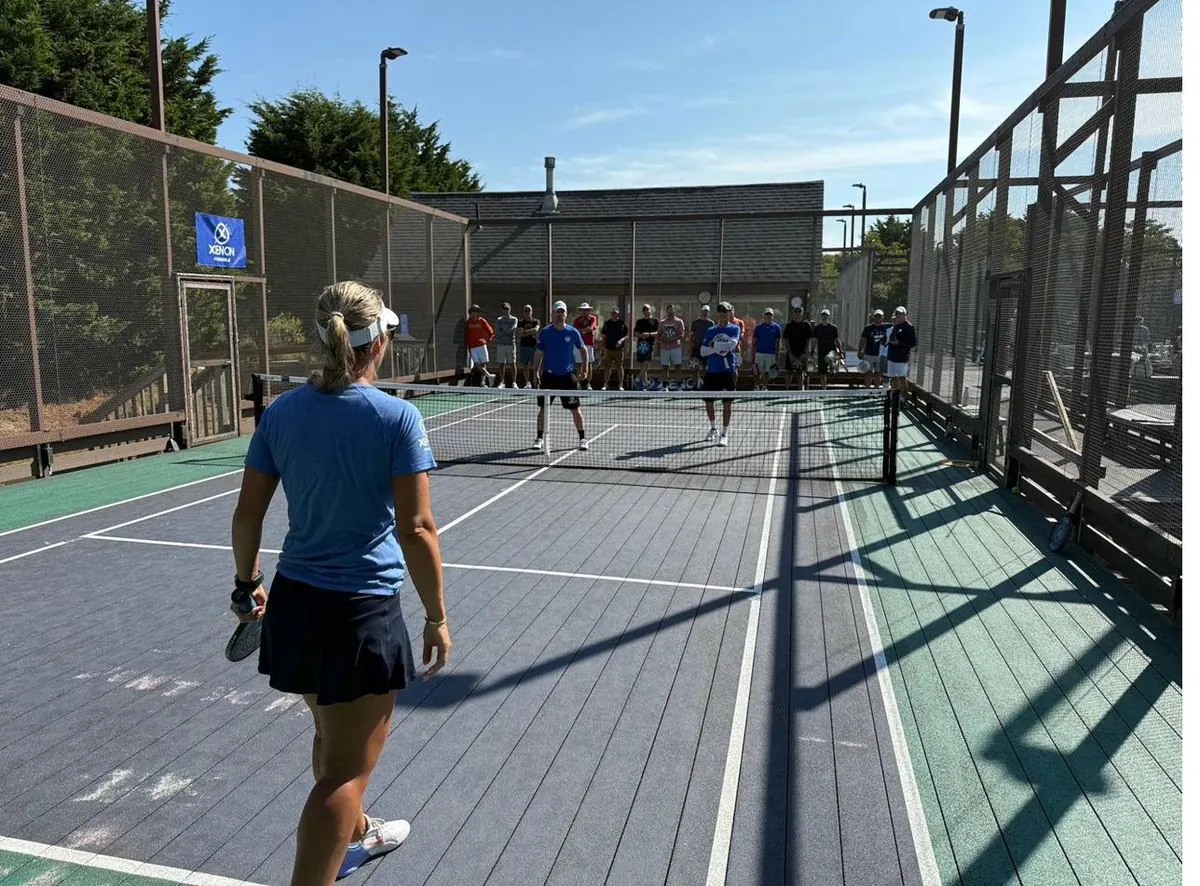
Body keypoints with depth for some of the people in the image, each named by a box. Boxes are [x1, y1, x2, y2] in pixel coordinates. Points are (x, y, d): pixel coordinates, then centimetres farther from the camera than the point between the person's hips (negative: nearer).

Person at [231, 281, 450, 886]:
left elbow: (247, 514, 4)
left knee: (332, 736, 28)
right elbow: (416, 529, -17)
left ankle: (356, 835, 52)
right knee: (345, 769, 8)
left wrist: (248, 583, 20)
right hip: (362, 611, -7)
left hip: (292, 603, 7)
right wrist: (437, 617, -7)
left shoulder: (280, 412, 0)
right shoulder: (397, 417, -15)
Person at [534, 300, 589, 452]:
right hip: (549, 376, 1)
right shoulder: (545, 332, -1)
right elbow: (539, 354, 5)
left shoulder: (573, 332, -2)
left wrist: (585, 368, 1)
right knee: (543, 408, 2)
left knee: (575, 409, 1)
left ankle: (583, 439, 12)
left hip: (568, 376, -1)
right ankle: (540, 439, 14)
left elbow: (583, 350, 11)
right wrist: (535, 374, -2)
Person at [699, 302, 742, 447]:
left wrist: (714, 345, -9)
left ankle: (724, 433, 4)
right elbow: (703, 352, 1)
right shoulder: (710, 331, 11)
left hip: (728, 371, -3)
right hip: (711, 370, 3)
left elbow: (732, 344, -16)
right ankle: (713, 428, 29)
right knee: (709, 401, 9)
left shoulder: (735, 329, 4)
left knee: (727, 402, -3)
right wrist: (720, 347, -12)